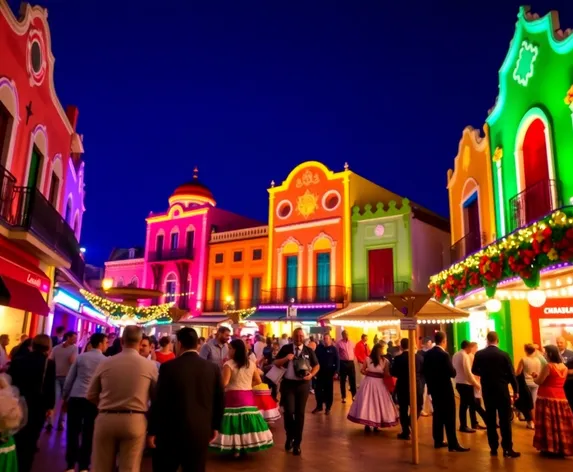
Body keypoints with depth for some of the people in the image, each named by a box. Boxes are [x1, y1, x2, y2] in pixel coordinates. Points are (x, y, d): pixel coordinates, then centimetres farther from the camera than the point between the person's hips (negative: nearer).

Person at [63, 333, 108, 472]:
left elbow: (69, 379, 7)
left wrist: (65, 397, 17)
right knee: (88, 434, 9)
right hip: (93, 400, -2)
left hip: (75, 397, 2)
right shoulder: (105, 360, 0)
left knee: (73, 432, 10)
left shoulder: (80, 357, 6)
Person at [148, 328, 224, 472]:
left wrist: (152, 431, 2)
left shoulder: (168, 367, -10)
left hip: (172, 431, -2)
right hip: (201, 432, 3)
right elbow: (220, 400, 4)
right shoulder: (213, 368, -1)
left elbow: (159, 401, -8)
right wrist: (215, 426, 16)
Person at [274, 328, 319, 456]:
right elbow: (276, 363, 3)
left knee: (300, 413, 6)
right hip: (288, 384, -1)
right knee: (289, 411, -10)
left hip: (303, 385, 1)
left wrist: (311, 375, -7)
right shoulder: (286, 348, 1)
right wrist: (285, 359, -16)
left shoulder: (309, 351, 5)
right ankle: (290, 436, 19)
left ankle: (297, 443, 19)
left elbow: (316, 365, 12)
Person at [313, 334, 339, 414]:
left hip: (329, 372, -2)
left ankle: (328, 408, 19)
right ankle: (319, 406, 23)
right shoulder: (319, 347, 1)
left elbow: (337, 360, -4)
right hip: (320, 371, 2)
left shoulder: (333, 348, -4)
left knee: (329, 390, 7)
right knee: (318, 389, 7)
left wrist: (336, 371, -10)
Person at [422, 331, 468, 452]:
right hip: (445, 389, -7)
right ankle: (453, 444, 0)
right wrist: (453, 370, 3)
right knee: (449, 416, -2)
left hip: (433, 388, 7)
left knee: (437, 414, 15)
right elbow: (452, 373, -18)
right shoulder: (444, 354, -19)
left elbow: (424, 371, 8)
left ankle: (438, 441, 21)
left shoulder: (427, 354, 3)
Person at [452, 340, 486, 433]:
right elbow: (468, 372, -20)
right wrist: (476, 383, -13)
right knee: (464, 405, -2)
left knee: (472, 403, 15)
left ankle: (474, 423, 20)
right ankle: (463, 426, 5)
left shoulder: (455, 355, 14)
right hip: (465, 384, -9)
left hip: (459, 383, 9)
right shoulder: (464, 356, -14)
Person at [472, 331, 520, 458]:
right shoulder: (504, 355, -9)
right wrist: (516, 390, 4)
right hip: (502, 390, -2)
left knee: (490, 419, 9)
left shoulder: (479, 354, -3)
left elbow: (474, 371, 6)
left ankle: (493, 448, 14)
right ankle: (507, 449, 0)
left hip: (487, 391, 2)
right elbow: (511, 374, -6)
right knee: (505, 420, 1)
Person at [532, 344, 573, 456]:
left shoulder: (548, 366, -15)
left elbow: (539, 381, -12)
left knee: (548, 424, 1)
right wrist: (539, 376, 21)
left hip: (547, 398, -7)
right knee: (561, 423, 12)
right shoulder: (564, 367, 8)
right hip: (560, 397, 7)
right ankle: (561, 448, 18)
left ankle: (549, 448, 6)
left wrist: (534, 376, 8)